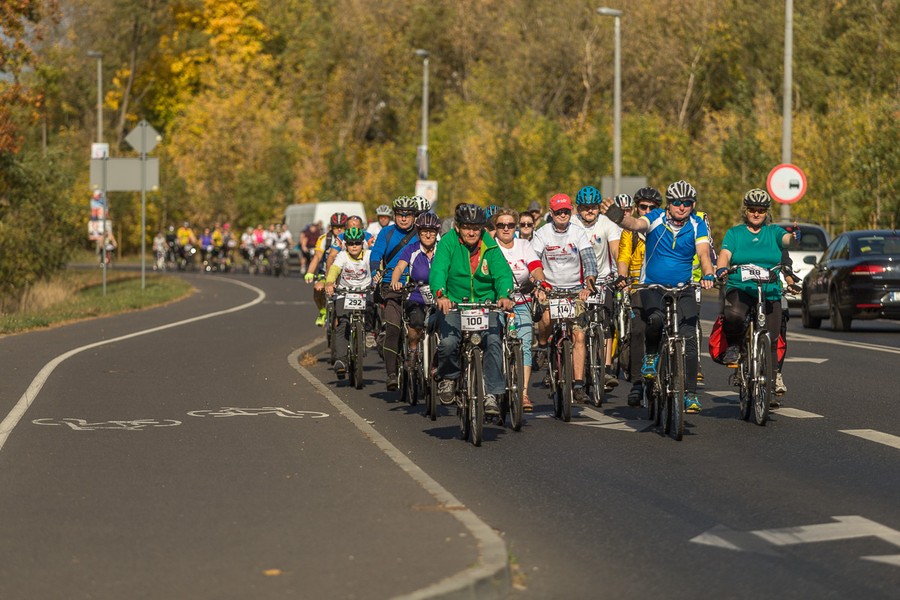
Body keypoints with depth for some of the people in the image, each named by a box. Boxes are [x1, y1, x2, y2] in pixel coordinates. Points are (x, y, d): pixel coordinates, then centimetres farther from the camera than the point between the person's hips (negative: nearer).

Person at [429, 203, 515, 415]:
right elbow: (438, 270, -21)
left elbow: (503, 272, -14)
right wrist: (441, 295, -41)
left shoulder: (490, 246, -4)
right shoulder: (448, 242, -8)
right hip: (453, 303, -1)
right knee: (448, 342, -25)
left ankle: (491, 394, -11)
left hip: (485, 303, 1)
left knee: (493, 341, -22)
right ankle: (448, 377, 8)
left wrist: (505, 295, -36)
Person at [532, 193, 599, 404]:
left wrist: (589, 282, -32)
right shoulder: (542, 234, -6)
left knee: (578, 336, -9)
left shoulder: (578, 232, -5)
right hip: (550, 287, -1)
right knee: (547, 317, -31)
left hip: (574, 289, 1)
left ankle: (578, 385, -7)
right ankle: (542, 345, 3)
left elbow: (590, 259, -14)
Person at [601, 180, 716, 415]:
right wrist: (619, 218, -50)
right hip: (652, 286, -1)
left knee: (688, 338, -9)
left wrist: (708, 275, -37)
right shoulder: (656, 218, -8)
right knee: (656, 319, -32)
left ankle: (690, 393, 3)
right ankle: (651, 355, -2)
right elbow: (636, 224, -27)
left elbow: (703, 253, -17)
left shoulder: (697, 225, -4)